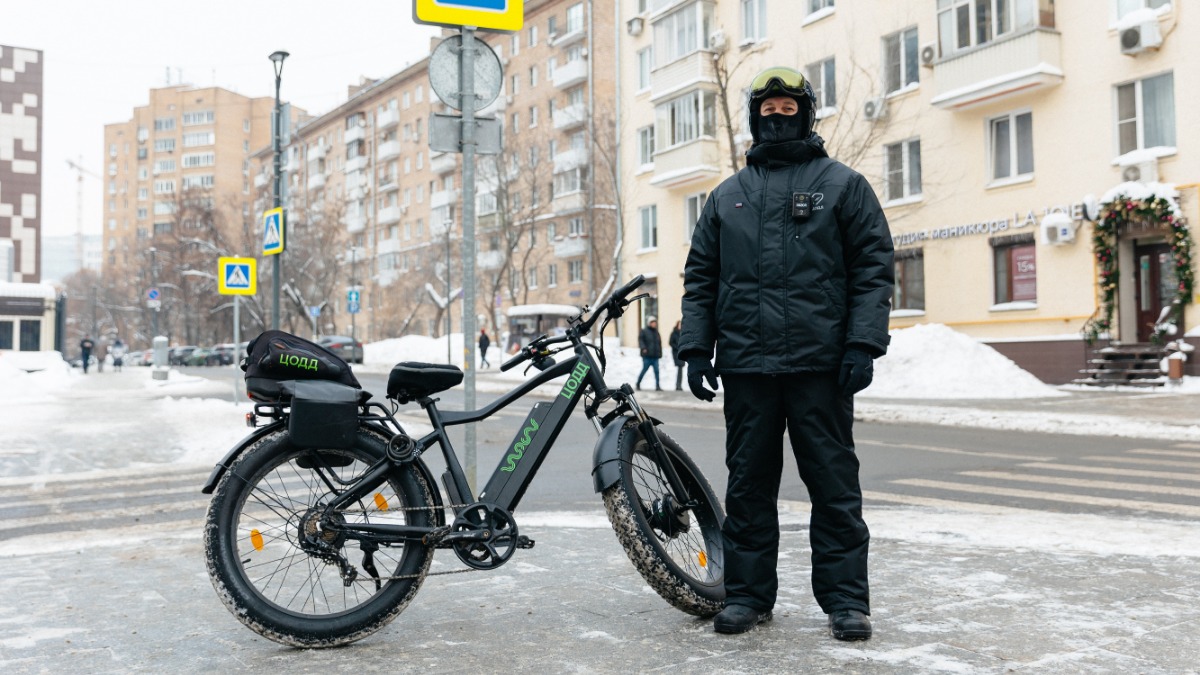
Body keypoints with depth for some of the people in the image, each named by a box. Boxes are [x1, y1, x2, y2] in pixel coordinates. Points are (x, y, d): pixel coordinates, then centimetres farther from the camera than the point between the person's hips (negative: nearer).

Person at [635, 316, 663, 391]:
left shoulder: (656, 332, 15)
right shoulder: (644, 331, -2)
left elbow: (659, 343, 20)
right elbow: (640, 340, -10)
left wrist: (660, 353, 13)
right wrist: (643, 348, -25)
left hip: (655, 356, 5)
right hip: (647, 355, -5)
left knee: (656, 371, -4)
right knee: (644, 369, 0)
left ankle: (657, 386, -4)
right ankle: (638, 384, 17)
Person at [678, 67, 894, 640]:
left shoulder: (843, 185, 8)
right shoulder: (726, 196, 17)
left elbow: (874, 269, 2)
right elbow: (700, 278, 16)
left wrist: (863, 344, -9)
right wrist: (696, 347, 5)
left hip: (821, 366, -3)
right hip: (746, 367, 3)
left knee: (835, 484, 1)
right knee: (748, 485, 8)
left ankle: (846, 599, 11)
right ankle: (747, 593, 19)